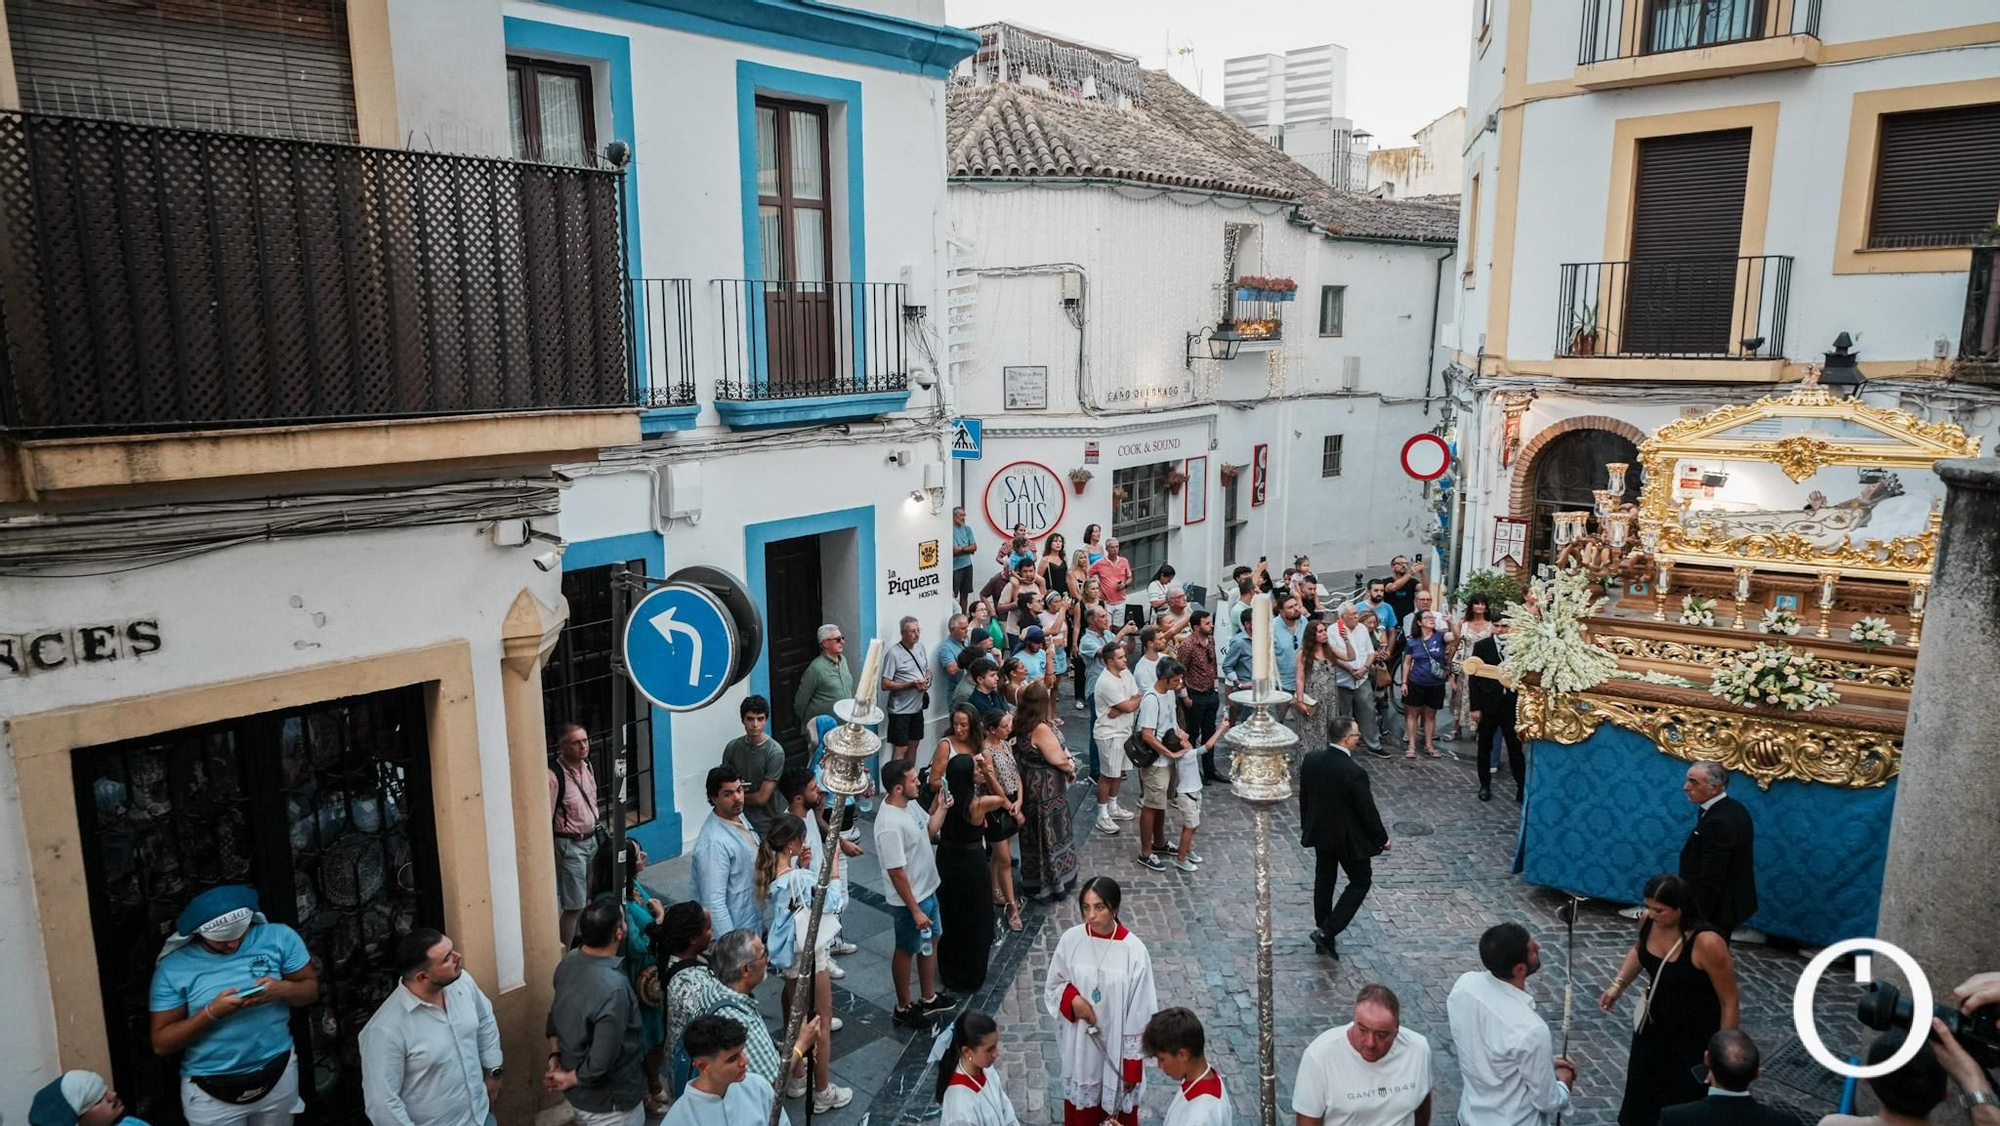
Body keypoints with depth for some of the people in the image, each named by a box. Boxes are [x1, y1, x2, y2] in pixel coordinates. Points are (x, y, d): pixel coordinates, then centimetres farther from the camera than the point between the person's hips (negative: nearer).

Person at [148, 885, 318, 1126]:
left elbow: (311, 989, -2)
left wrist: (283, 989, -23)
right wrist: (211, 1012, -24)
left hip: (278, 1074, 2)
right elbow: (161, 1043, -9)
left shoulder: (279, 937, -10)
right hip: (211, 1092, -1)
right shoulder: (173, 968, -12)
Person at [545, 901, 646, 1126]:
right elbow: (601, 1063, -31)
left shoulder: (568, 962, -9)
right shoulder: (613, 989, -35)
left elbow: (557, 1014, 7)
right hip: (609, 1102, -8)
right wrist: (570, 1079, -14)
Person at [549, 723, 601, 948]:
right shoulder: (555, 776, -23)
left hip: (591, 840, 8)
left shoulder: (586, 765, 2)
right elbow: (546, 818, -20)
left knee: (587, 900, 18)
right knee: (573, 906, -2)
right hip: (569, 845, -8)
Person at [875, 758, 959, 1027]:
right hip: (909, 900, -9)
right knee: (907, 951, 12)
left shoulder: (909, 803, -6)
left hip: (927, 890, 9)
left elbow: (929, 831, 11)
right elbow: (897, 873, -28)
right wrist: (915, 910, -21)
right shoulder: (890, 825, -34)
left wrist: (942, 806, -5)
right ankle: (904, 1008, 34)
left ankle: (929, 998, 44)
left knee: (931, 941, 24)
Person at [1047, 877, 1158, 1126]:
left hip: (1117, 1046, -2)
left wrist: (1133, 1068, -9)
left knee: (1117, 1105, 17)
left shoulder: (1134, 950, -20)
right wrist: (1073, 999, -19)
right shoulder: (1071, 939, -12)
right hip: (1080, 1045, 2)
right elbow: (1053, 987, 3)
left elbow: (1140, 1016, -13)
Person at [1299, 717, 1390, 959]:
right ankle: (1327, 932, 6)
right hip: (1350, 838, -6)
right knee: (1360, 882, 14)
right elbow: (1367, 811, -19)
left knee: (1324, 881, 20)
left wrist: (1307, 826, 18)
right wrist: (1382, 839, -2)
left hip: (1319, 832, 6)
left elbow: (1303, 797, 3)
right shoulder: (1354, 772, -29)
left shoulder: (1310, 758, -10)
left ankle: (1324, 936, 31)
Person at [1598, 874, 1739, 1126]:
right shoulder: (1648, 921, -12)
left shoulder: (1707, 943, -30)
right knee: (1643, 1097, 23)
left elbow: (1729, 1003, -19)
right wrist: (1618, 985, 1)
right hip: (1653, 1025, 6)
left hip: (1694, 1036, -6)